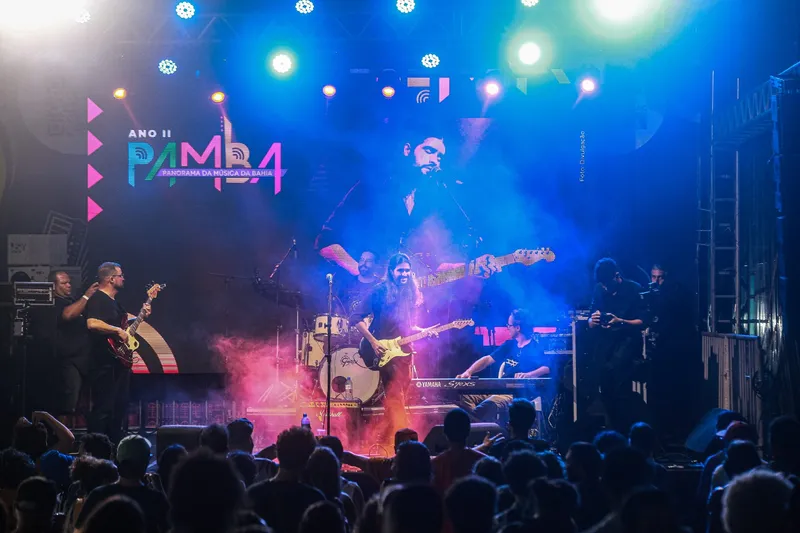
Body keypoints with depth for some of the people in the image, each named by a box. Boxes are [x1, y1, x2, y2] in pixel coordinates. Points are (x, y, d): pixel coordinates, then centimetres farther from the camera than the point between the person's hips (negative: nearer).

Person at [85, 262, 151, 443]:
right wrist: (118, 330, -25)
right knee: (103, 409, -11)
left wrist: (141, 316, 19)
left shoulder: (114, 301, 18)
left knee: (120, 407, 15)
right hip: (105, 364, -10)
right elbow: (92, 323, -31)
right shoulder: (97, 300, -14)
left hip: (119, 362, 10)